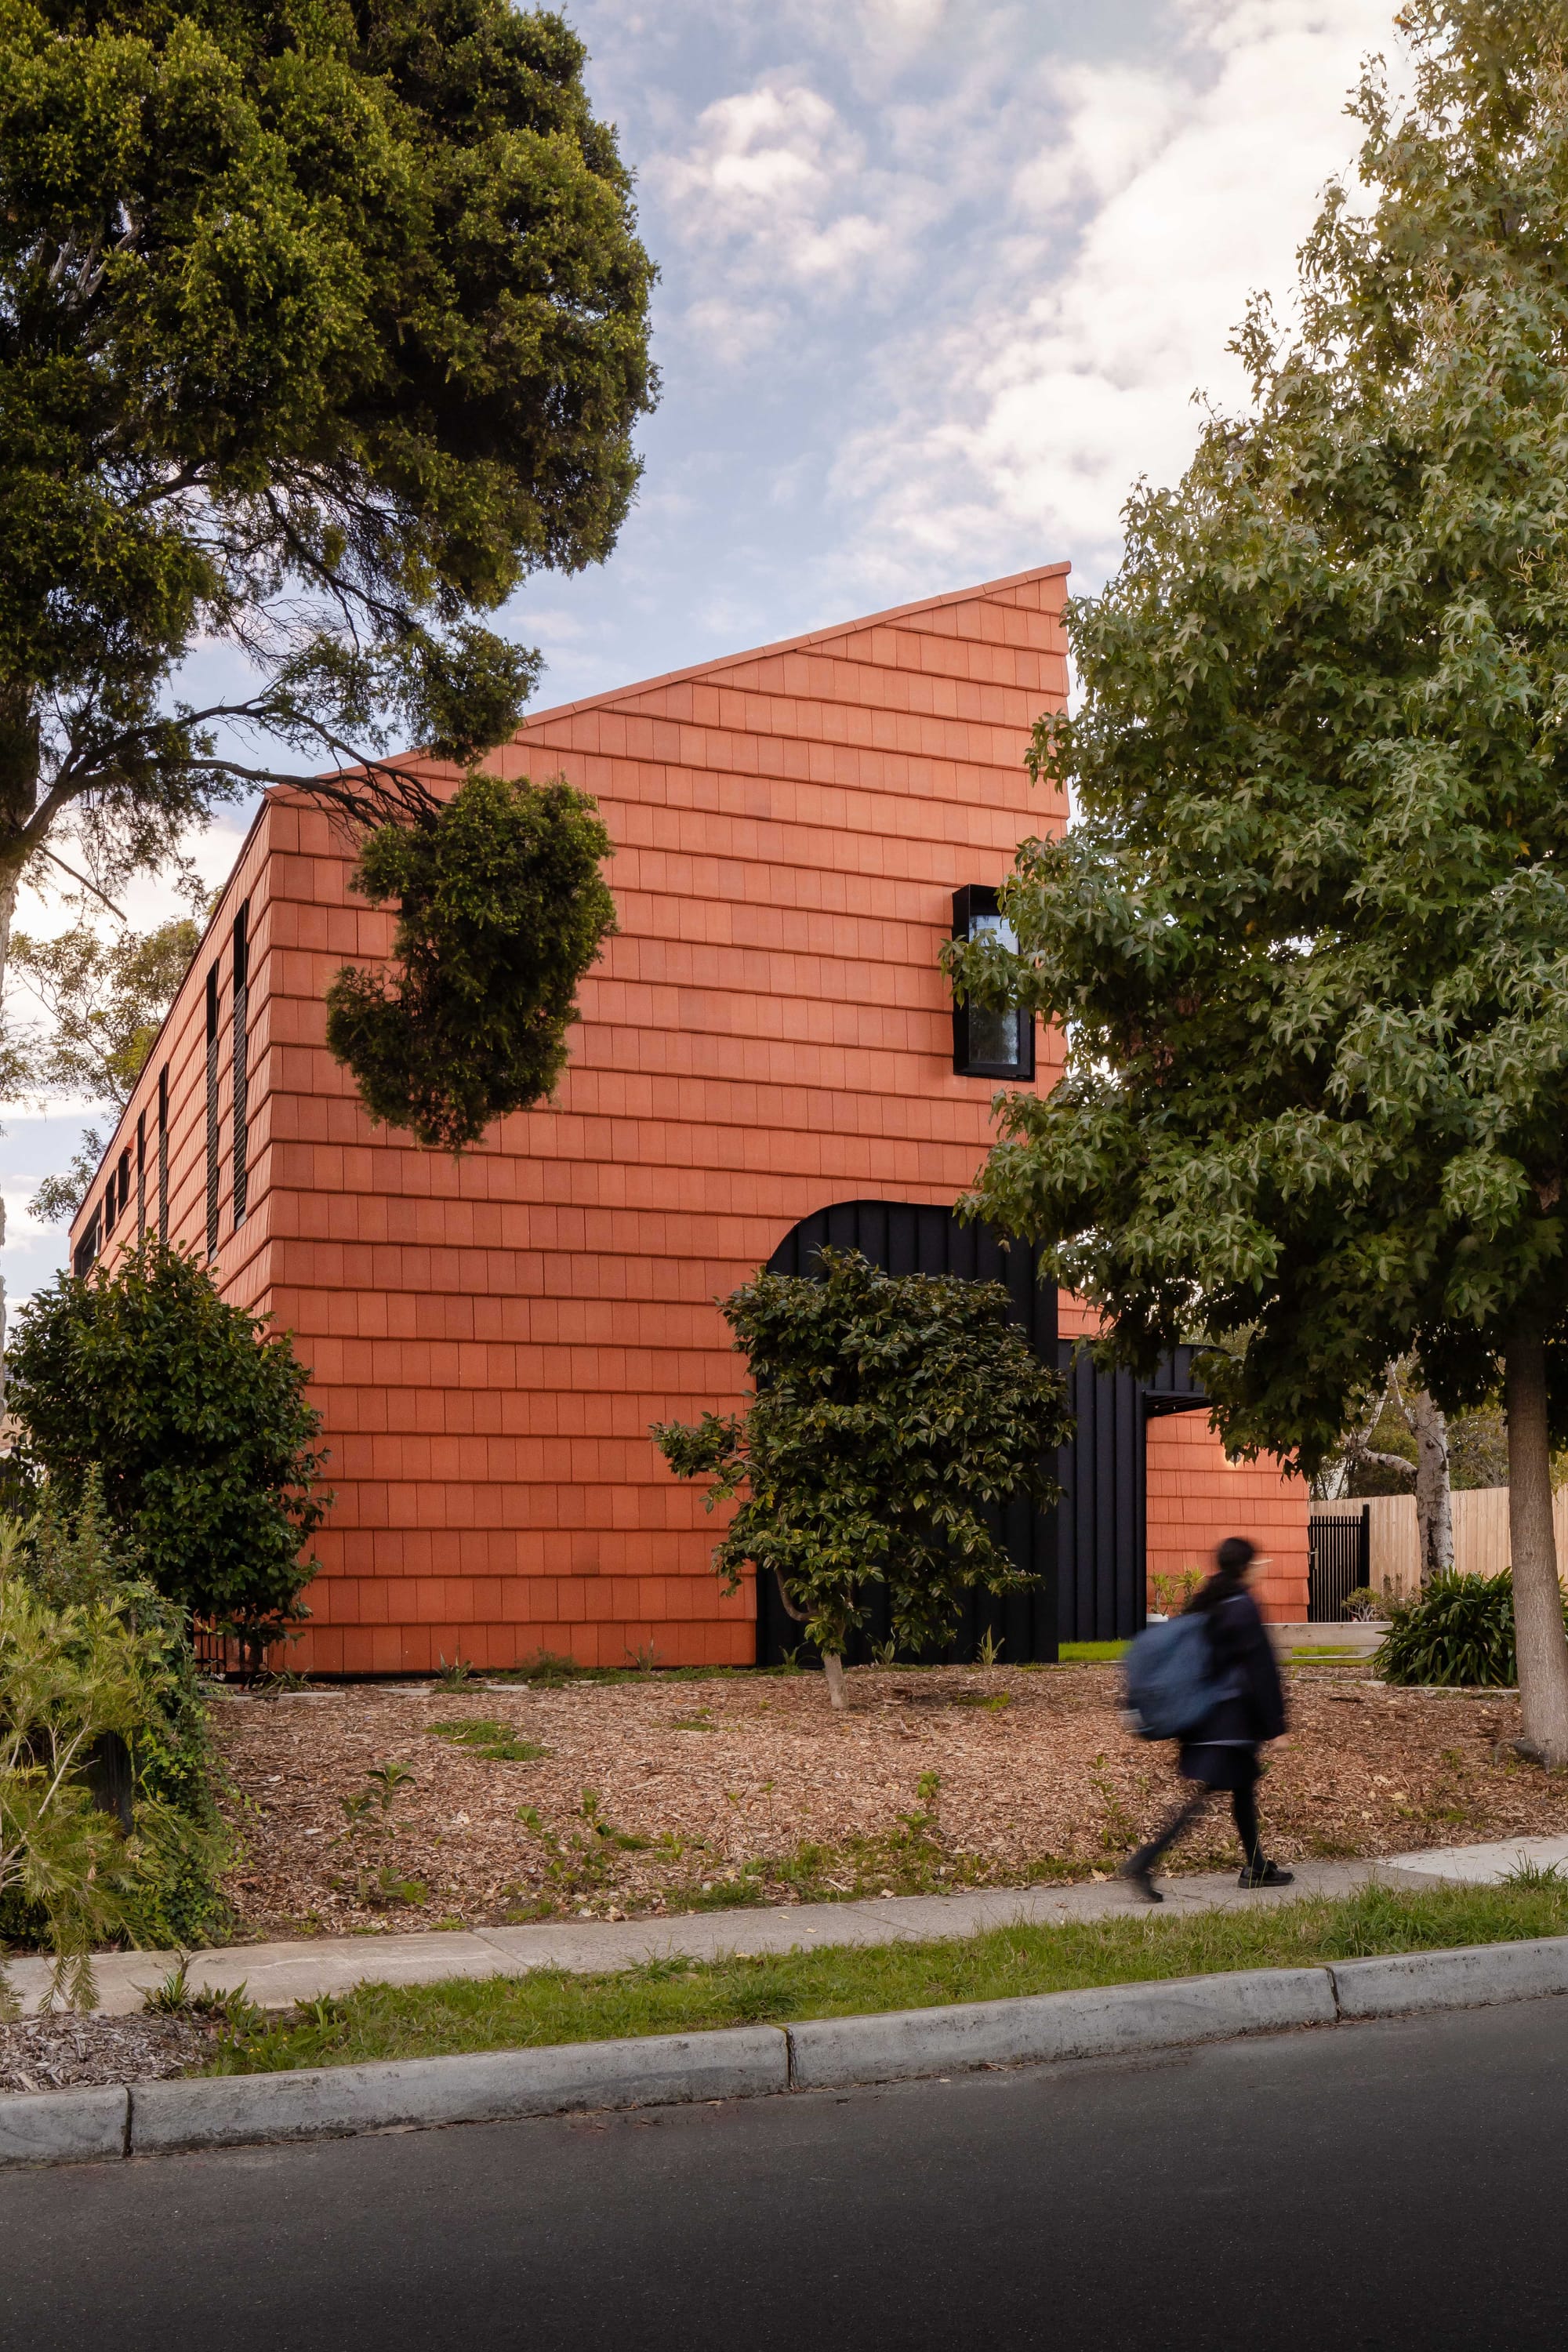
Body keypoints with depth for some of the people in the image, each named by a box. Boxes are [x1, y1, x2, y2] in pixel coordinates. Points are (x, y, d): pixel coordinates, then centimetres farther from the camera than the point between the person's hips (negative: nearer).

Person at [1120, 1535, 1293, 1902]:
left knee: (1244, 1784, 20)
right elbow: (1261, 1666, -14)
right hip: (1232, 1715, -9)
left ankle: (1256, 1867, 29)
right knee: (1204, 1793, -9)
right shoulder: (1241, 1606, -14)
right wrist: (1273, 1723, -10)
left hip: (1202, 1713, 9)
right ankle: (1144, 1861, -17)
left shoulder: (1203, 1603, 9)